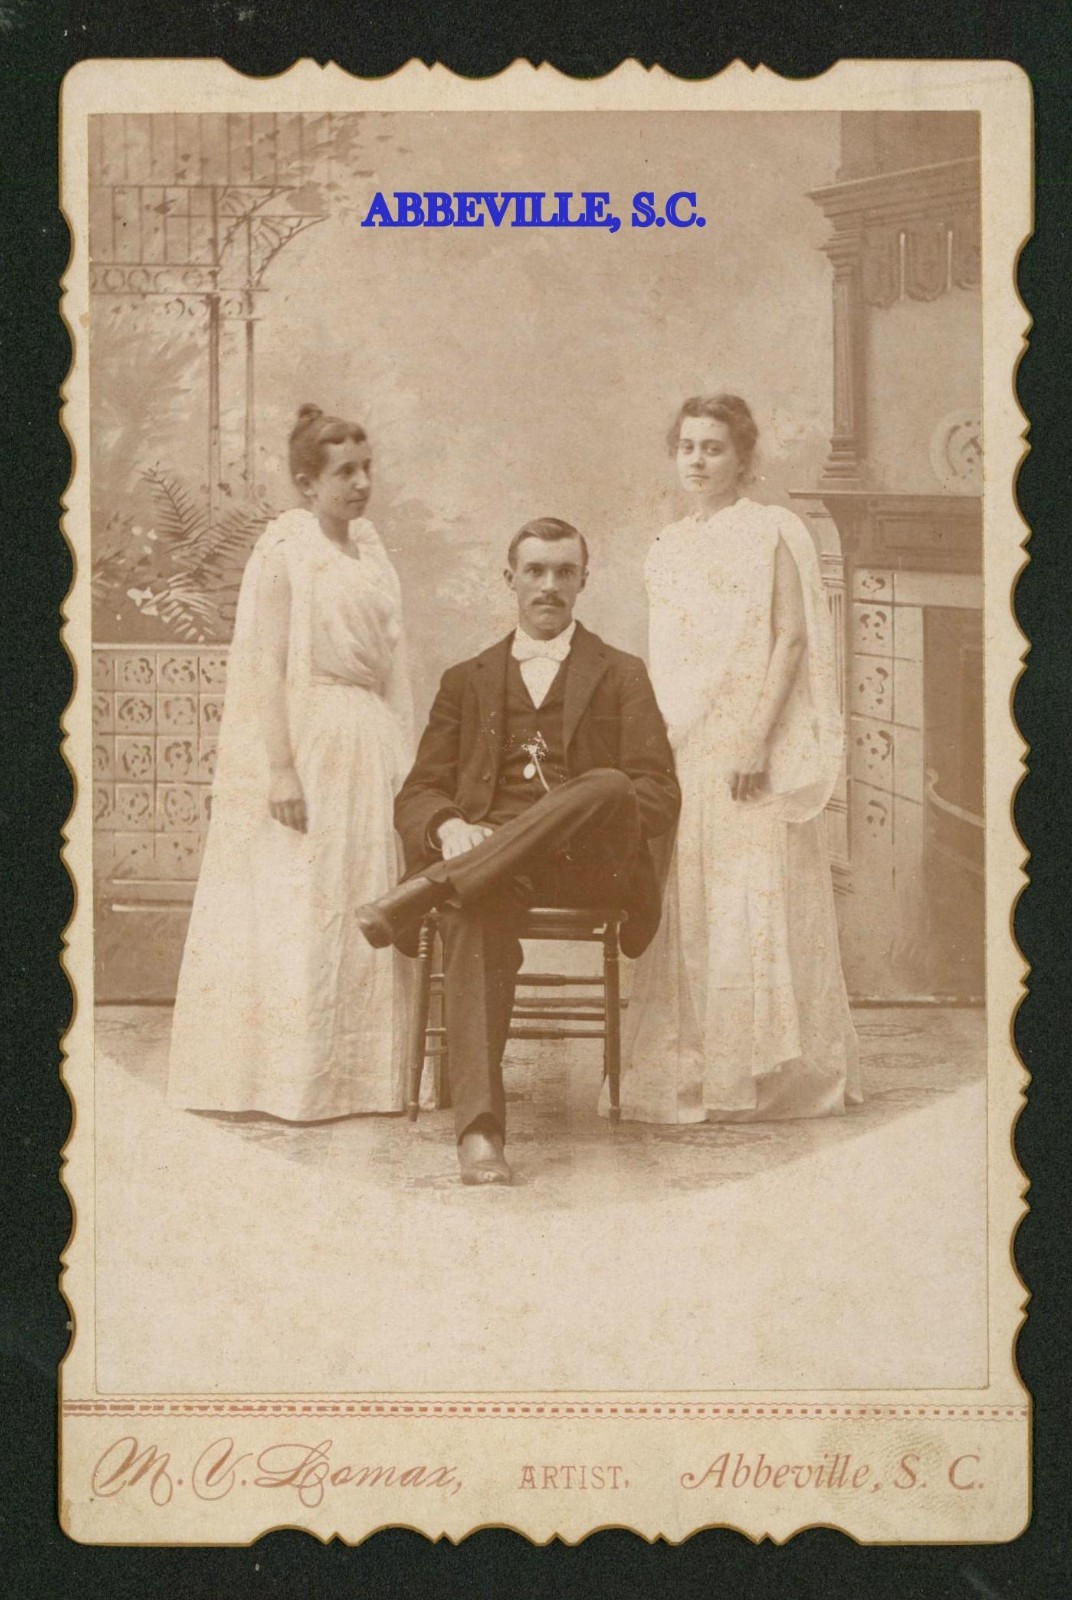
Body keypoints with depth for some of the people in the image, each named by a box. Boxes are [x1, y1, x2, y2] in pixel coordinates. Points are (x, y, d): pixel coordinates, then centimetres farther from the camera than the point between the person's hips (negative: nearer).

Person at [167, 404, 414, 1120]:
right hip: (304, 741, -7)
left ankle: (354, 1070, 18)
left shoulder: (369, 545, 12)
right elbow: (259, 666, -13)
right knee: (297, 906, -3)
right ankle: (289, 1079, 6)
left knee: (362, 904, 9)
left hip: (366, 743, 7)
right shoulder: (282, 549, -9)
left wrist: (399, 752, 11)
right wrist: (279, 767, -18)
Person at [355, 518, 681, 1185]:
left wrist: (599, 819, -14)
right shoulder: (466, 681, 26)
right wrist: (448, 828, -8)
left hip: (590, 865, 0)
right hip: (486, 857, 0)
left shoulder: (623, 676, 22)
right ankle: (480, 1130, -49)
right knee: (478, 912, -37)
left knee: (607, 786, -36)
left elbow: (660, 796, 9)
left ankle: (426, 892, -38)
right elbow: (418, 794, 17)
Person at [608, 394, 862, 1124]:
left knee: (756, 902, -4)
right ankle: (689, 1071, 10)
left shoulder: (773, 532, -2)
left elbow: (792, 638, -9)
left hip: (752, 747, -6)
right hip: (681, 749, 6)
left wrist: (757, 737, -17)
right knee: (686, 907, 4)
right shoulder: (667, 549, 17)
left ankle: (766, 1072, 2)